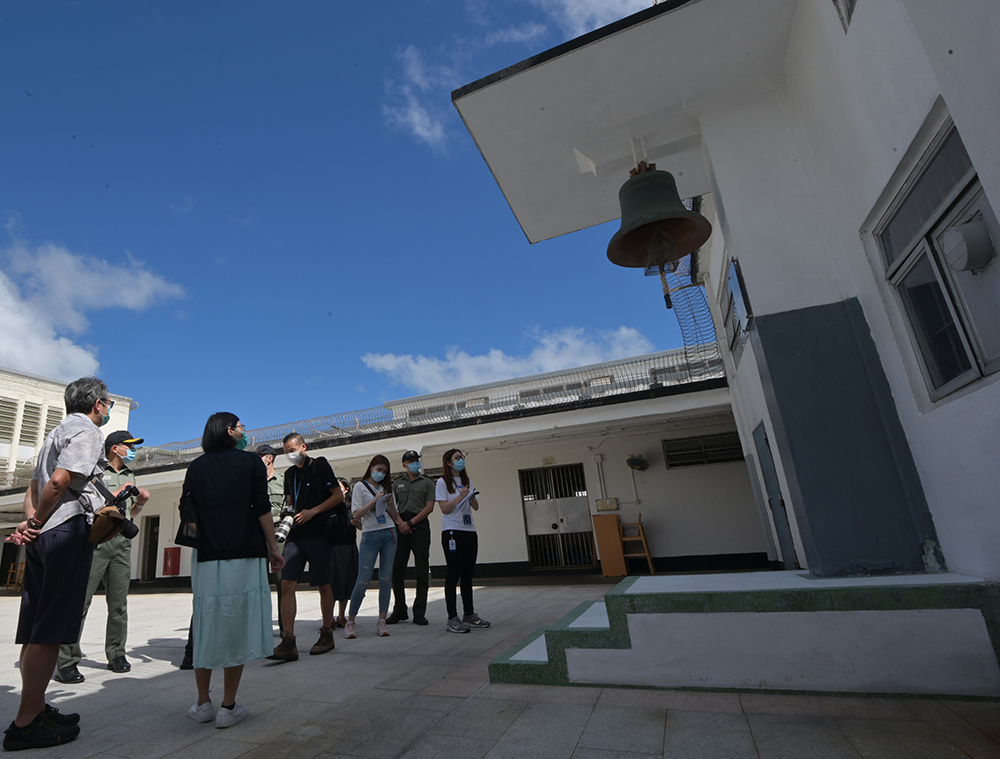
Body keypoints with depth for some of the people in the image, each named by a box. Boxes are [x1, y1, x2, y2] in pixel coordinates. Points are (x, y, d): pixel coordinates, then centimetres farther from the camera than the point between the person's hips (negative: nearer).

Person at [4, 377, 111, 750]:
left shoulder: (57, 432, 23)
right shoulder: (87, 431, -7)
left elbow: (34, 486, 21)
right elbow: (60, 480, -18)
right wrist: (37, 520, -5)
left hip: (44, 534, 10)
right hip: (69, 529, -10)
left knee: (37, 627, 12)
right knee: (51, 630, -6)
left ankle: (35, 709, 20)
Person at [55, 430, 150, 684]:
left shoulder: (130, 476, 21)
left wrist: (140, 502, 6)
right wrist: (118, 493, -11)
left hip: (122, 542, 6)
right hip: (96, 539, -5)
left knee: (118, 602, 7)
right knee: (80, 599, -6)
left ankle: (116, 655, 15)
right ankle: (67, 661, 2)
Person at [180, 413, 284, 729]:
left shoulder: (197, 466, 10)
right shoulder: (250, 461, -1)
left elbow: (188, 515, 5)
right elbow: (262, 509, -6)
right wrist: (272, 547, 0)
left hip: (208, 558, 4)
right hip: (245, 555, -3)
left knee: (206, 626, 14)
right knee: (237, 627, 4)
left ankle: (203, 704, 24)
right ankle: (228, 708, 12)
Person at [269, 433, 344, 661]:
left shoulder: (320, 466, -4)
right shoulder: (289, 473, 15)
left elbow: (338, 495, -8)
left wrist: (312, 512, -15)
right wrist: (287, 513, 4)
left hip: (317, 534, -5)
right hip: (295, 535, 6)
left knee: (323, 585, 4)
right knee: (287, 585, -4)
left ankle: (327, 634, 20)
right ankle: (288, 642, 1)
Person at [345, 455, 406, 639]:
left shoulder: (386, 488, 16)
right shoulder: (361, 486, 4)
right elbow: (357, 514, -6)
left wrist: (390, 501, -3)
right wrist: (375, 499, -14)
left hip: (389, 534, 4)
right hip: (370, 535, -4)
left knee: (386, 579, 2)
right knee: (363, 581, -4)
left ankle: (381, 622, 10)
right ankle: (350, 622, 10)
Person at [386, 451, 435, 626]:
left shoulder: (427, 482, 7)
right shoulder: (397, 483, 14)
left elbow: (429, 507, -2)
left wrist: (411, 523, -9)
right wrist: (401, 523, -7)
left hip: (420, 526, -2)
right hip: (400, 528, 2)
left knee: (422, 571, -1)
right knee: (396, 570, 4)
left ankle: (419, 613, 7)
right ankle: (399, 610, 19)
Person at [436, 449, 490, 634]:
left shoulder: (467, 481, 16)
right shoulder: (442, 482, -2)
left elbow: (476, 507, 13)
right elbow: (444, 508, -9)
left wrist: (471, 496, -7)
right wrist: (460, 496, -18)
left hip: (469, 530, 6)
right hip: (452, 531, -6)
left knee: (467, 573, 10)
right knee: (454, 573, -5)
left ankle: (469, 614, 18)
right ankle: (452, 619, 0)